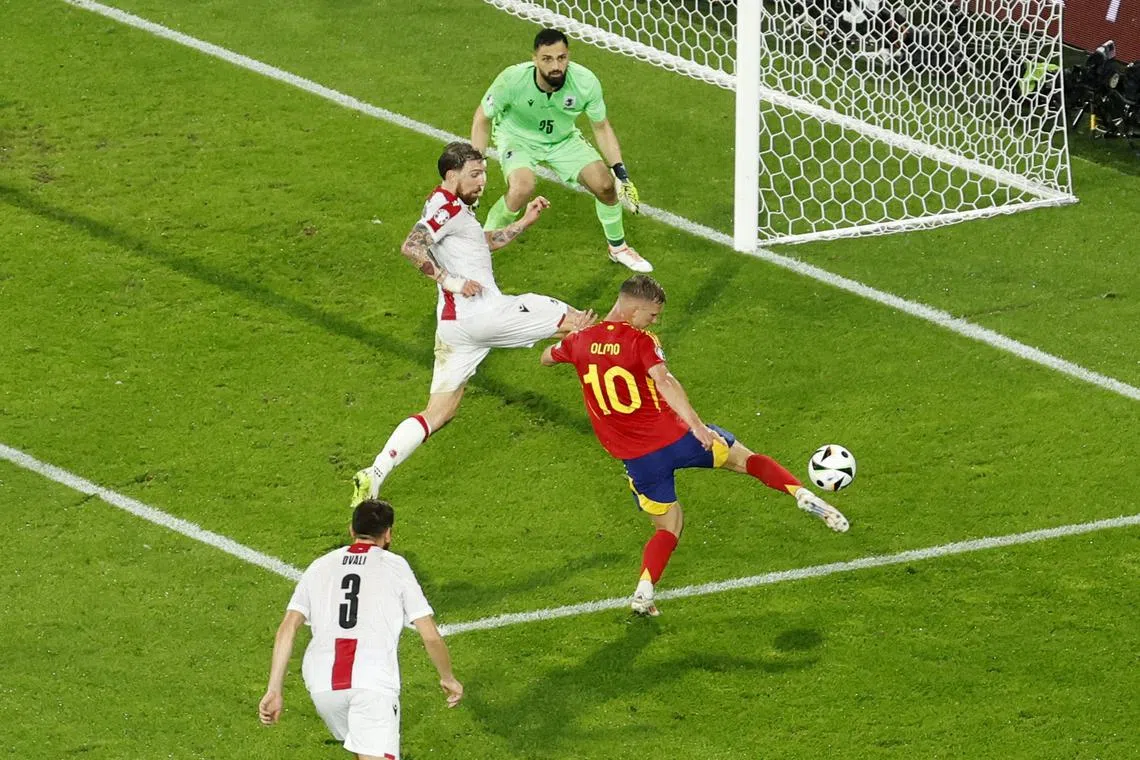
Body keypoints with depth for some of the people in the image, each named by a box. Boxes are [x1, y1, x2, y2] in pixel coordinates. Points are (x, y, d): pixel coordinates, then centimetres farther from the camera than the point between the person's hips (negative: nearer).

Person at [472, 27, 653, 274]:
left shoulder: (586, 82, -27)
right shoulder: (512, 80, -33)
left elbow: (601, 127, -8)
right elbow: (483, 119, -14)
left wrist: (620, 171, -14)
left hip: (563, 139, 3)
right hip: (517, 138, -3)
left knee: (605, 184, -9)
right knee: (522, 188, -32)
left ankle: (618, 247, 21)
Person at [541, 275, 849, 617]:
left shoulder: (580, 341, 3)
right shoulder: (641, 341, -12)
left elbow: (546, 357, 23)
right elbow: (665, 383, -28)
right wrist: (697, 425, -36)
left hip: (636, 458, 4)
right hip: (672, 438, -4)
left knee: (669, 526, 20)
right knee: (744, 458, 15)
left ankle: (643, 593, -1)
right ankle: (803, 495, -5)